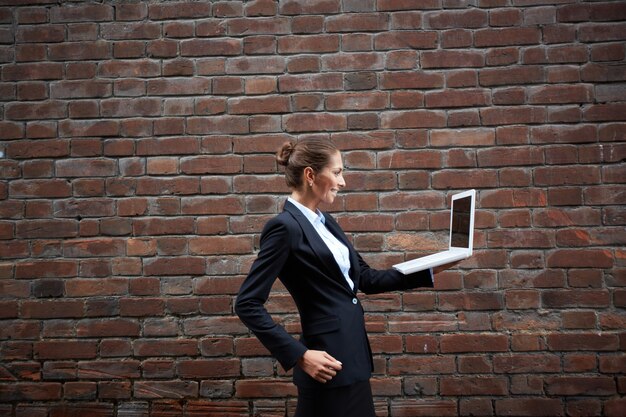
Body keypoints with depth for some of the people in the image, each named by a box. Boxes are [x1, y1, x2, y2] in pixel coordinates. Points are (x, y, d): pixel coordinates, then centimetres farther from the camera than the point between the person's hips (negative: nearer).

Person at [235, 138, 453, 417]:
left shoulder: (325, 222, 10)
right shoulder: (285, 227, -16)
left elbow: (365, 278, 14)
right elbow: (248, 304, -18)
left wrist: (427, 272, 9)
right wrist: (299, 356, -18)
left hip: (352, 352, 9)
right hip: (329, 362, -9)